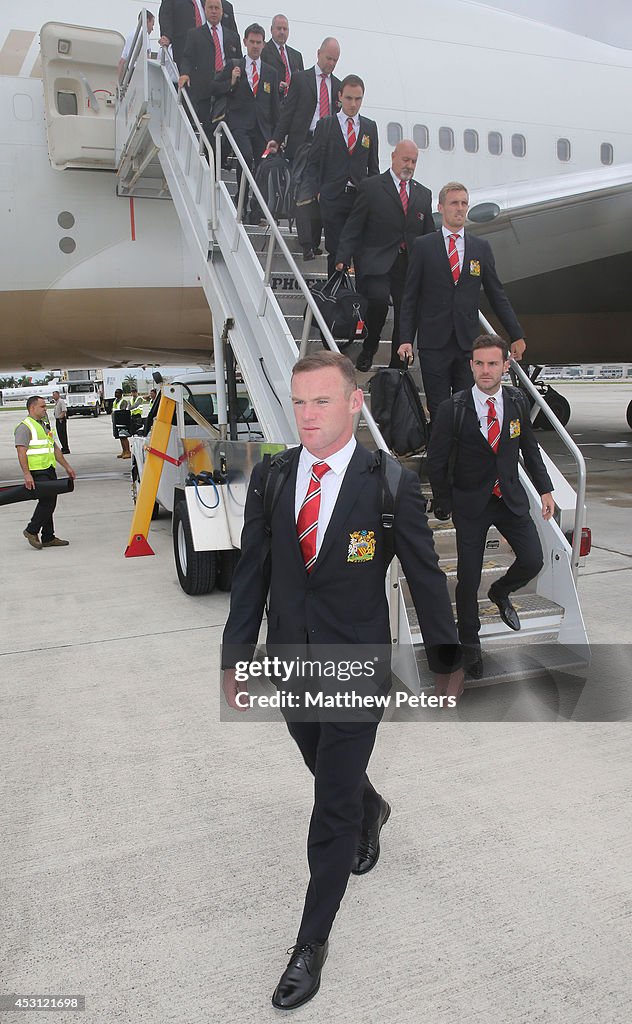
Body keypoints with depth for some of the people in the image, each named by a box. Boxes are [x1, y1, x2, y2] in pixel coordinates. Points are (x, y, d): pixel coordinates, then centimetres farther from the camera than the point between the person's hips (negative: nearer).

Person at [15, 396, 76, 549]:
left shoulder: (44, 425, 21)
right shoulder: (25, 427, -9)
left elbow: (55, 448, 26)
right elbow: (21, 451, -17)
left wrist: (67, 467, 24)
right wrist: (26, 474, -26)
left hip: (49, 469, 9)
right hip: (37, 472, -9)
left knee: (49, 502, 9)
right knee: (47, 501, -14)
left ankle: (48, 538, 14)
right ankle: (32, 531, 1)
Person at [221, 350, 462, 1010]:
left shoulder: (392, 483, -13)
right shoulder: (269, 477, -3)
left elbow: (426, 578, -5)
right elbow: (250, 575, 3)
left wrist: (447, 664, 2)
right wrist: (236, 659, 3)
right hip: (288, 663, 4)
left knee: (332, 809, 2)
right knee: (331, 776, 25)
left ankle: (311, 943, 23)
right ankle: (371, 811, 59)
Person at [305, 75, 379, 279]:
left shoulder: (370, 127, 14)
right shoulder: (325, 125, 7)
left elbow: (373, 166, 17)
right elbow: (313, 163, 6)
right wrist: (318, 192, -6)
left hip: (362, 197, 2)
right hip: (333, 199, -2)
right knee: (335, 250, -4)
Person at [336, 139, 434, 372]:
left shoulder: (423, 194, 18)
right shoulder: (371, 187, 4)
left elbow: (429, 235, 19)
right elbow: (353, 226, -1)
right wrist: (343, 258, -13)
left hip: (410, 265, 5)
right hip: (375, 262, -4)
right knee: (378, 298, -28)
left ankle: (397, 366, 11)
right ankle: (368, 349, -2)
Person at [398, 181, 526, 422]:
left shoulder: (481, 247, 11)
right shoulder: (423, 246, 4)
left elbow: (497, 294, 14)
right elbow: (410, 297, 3)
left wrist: (516, 335, 12)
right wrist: (406, 339, -5)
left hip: (468, 342, 2)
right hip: (434, 342, -2)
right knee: (438, 410, -1)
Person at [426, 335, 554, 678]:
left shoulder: (517, 402, -2)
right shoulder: (452, 409, -15)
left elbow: (529, 448, 11)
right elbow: (436, 462, -7)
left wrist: (545, 488, 8)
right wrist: (445, 503, -2)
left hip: (511, 496, 4)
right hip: (470, 503, -3)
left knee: (533, 561, -2)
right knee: (468, 578, 1)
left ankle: (500, 592, 33)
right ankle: (469, 643, 23)